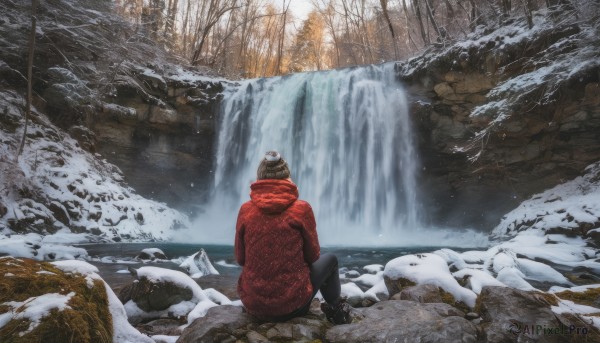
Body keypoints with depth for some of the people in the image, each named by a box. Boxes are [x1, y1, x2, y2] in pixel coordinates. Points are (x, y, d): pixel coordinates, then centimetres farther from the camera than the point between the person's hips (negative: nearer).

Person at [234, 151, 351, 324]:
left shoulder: (246, 210, -7)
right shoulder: (301, 208, -13)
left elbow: (240, 258, 3)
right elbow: (313, 256, -1)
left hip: (252, 303, 3)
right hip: (291, 304, -3)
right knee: (329, 259, 22)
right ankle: (336, 310, 41)